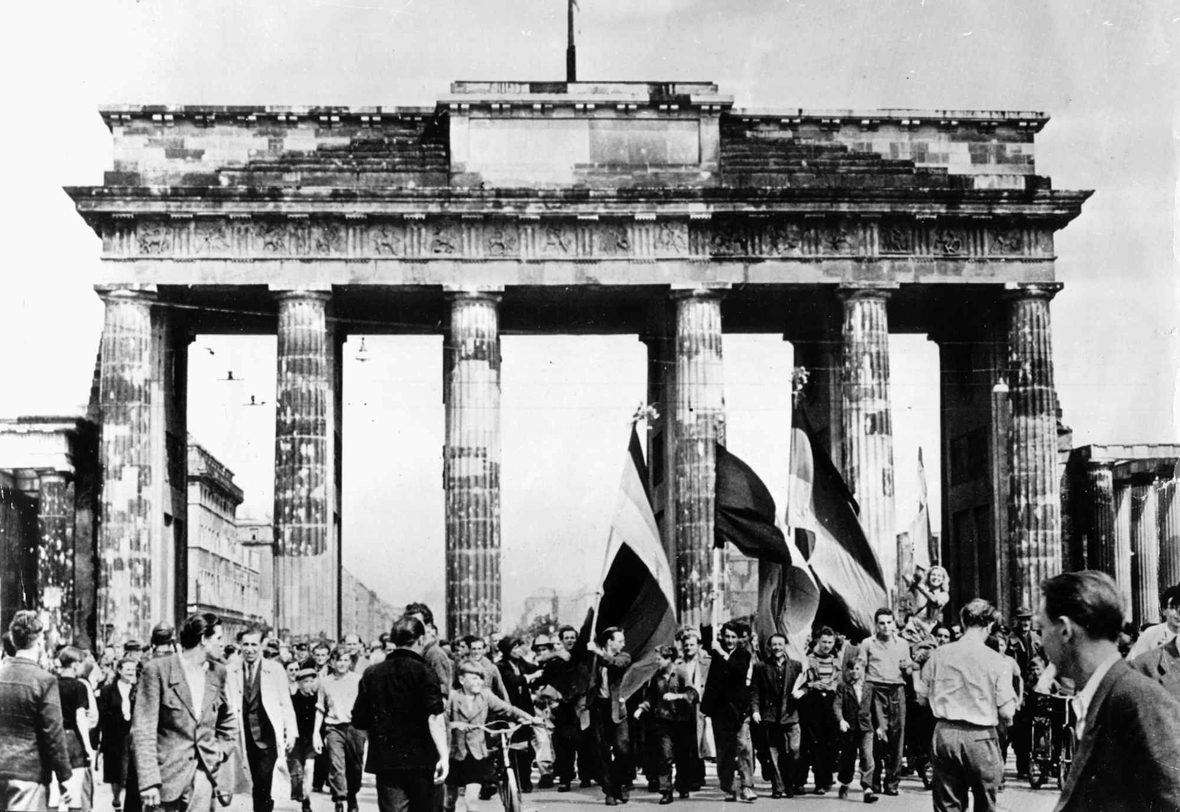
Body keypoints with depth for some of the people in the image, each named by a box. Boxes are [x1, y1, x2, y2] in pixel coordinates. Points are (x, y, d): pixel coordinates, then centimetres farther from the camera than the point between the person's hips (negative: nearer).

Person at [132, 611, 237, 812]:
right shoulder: (157, 670, -8)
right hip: (167, 771, -4)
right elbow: (143, 730, -11)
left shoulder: (217, 673, 9)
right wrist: (149, 781, -17)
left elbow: (228, 722, 26)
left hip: (204, 772, 4)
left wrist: (221, 751, 10)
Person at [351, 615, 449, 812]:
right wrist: (444, 755, -21)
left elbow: (359, 721, 9)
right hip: (420, 759, -2)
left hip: (385, 761, 2)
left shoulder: (371, 674, 7)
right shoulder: (424, 672, -5)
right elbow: (434, 717, -17)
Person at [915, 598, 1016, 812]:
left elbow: (922, 698, 7)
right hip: (981, 737, -3)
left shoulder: (939, 654, 0)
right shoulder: (997, 661, -9)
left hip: (945, 733, 3)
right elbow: (1006, 713, -10)